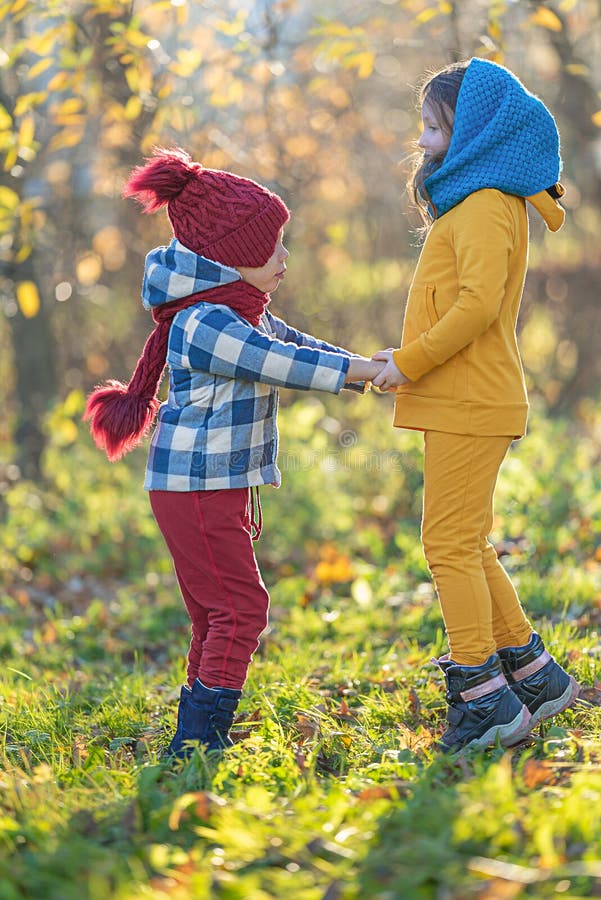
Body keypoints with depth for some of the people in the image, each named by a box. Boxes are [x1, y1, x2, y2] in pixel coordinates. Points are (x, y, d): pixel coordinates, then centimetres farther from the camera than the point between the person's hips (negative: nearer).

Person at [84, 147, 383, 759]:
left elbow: (295, 346, 18)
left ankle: (198, 738, 17)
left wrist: (373, 372, 10)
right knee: (239, 606, -9)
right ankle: (197, 741, -6)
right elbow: (285, 364, -20)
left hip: (224, 485, 10)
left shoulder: (242, 314, 13)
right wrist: (370, 370, -14)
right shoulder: (204, 325, -20)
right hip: (195, 485, -10)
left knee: (220, 614, 12)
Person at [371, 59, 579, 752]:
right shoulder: (471, 202, 20)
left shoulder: (485, 206, -12)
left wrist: (409, 363, -17)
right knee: (466, 546, 14)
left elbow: (478, 304, -24)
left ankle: (485, 697, -5)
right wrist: (404, 360, 12)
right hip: (463, 401, 10)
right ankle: (534, 674, 20)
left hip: (472, 403, -10)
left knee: (451, 544, -8)